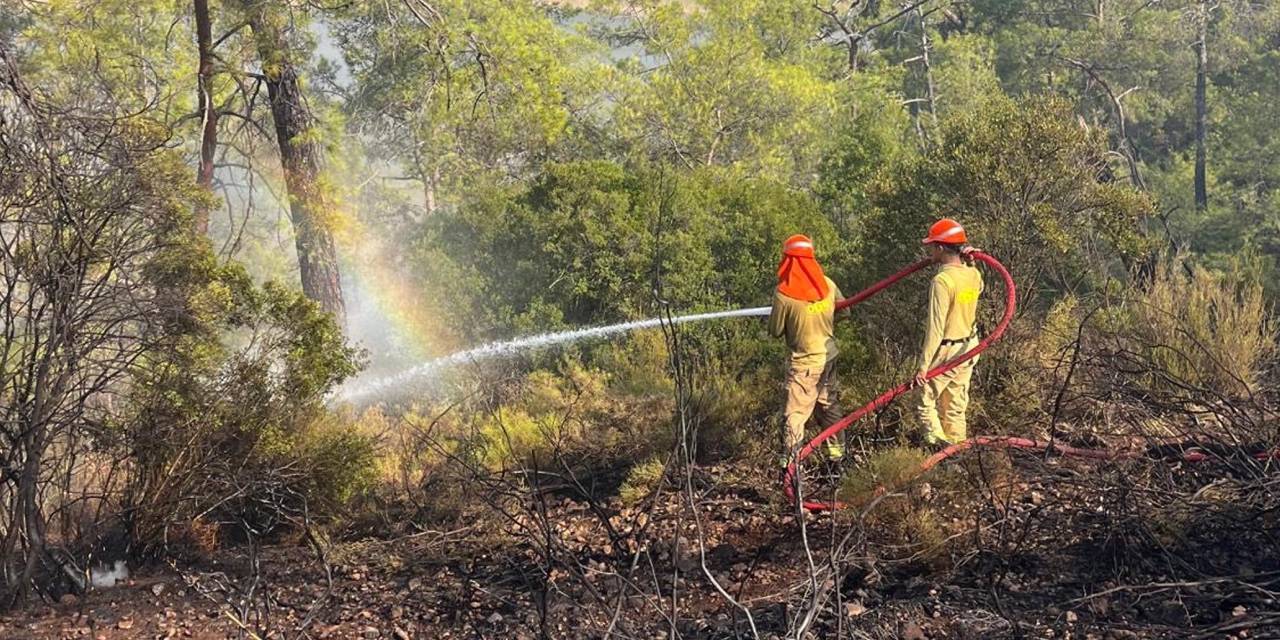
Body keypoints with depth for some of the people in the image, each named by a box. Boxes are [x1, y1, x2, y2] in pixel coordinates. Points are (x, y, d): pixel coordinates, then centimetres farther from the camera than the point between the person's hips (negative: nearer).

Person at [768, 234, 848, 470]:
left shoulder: (783, 293, -19)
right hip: (829, 354, 6)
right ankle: (836, 452, 31)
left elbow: (775, 331, -8)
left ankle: (790, 462, -9)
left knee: (795, 413, -4)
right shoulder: (827, 284, -3)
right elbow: (844, 311, 10)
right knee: (828, 404, 21)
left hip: (805, 361, -6)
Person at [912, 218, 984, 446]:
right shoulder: (974, 275, 1)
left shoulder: (942, 280, -22)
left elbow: (936, 327, -22)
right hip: (968, 348, 8)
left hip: (945, 351, -8)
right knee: (955, 408, 16)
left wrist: (924, 364, -19)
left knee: (926, 404, 3)